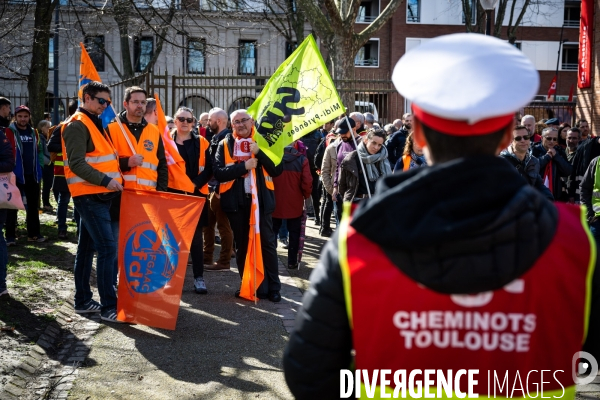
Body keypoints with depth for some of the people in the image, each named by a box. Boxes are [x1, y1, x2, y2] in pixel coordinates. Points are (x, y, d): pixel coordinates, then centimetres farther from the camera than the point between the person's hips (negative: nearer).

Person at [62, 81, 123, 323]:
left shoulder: (96, 124, 19)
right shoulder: (78, 125, -11)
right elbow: (76, 163, -20)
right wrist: (105, 180, -24)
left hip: (99, 196, 10)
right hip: (90, 196, -10)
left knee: (87, 248, 13)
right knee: (107, 247, -13)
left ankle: (83, 300, 21)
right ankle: (108, 307, -10)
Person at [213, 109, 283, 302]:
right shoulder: (225, 144, 5)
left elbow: (277, 170, -3)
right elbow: (218, 172, -7)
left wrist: (260, 153, -15)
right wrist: (243, 166, -17)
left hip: (261, 199, -1)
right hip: (236, 201, 1)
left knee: (267, 243, 1)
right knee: (242, 245, 9)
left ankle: (273, 287, 6)